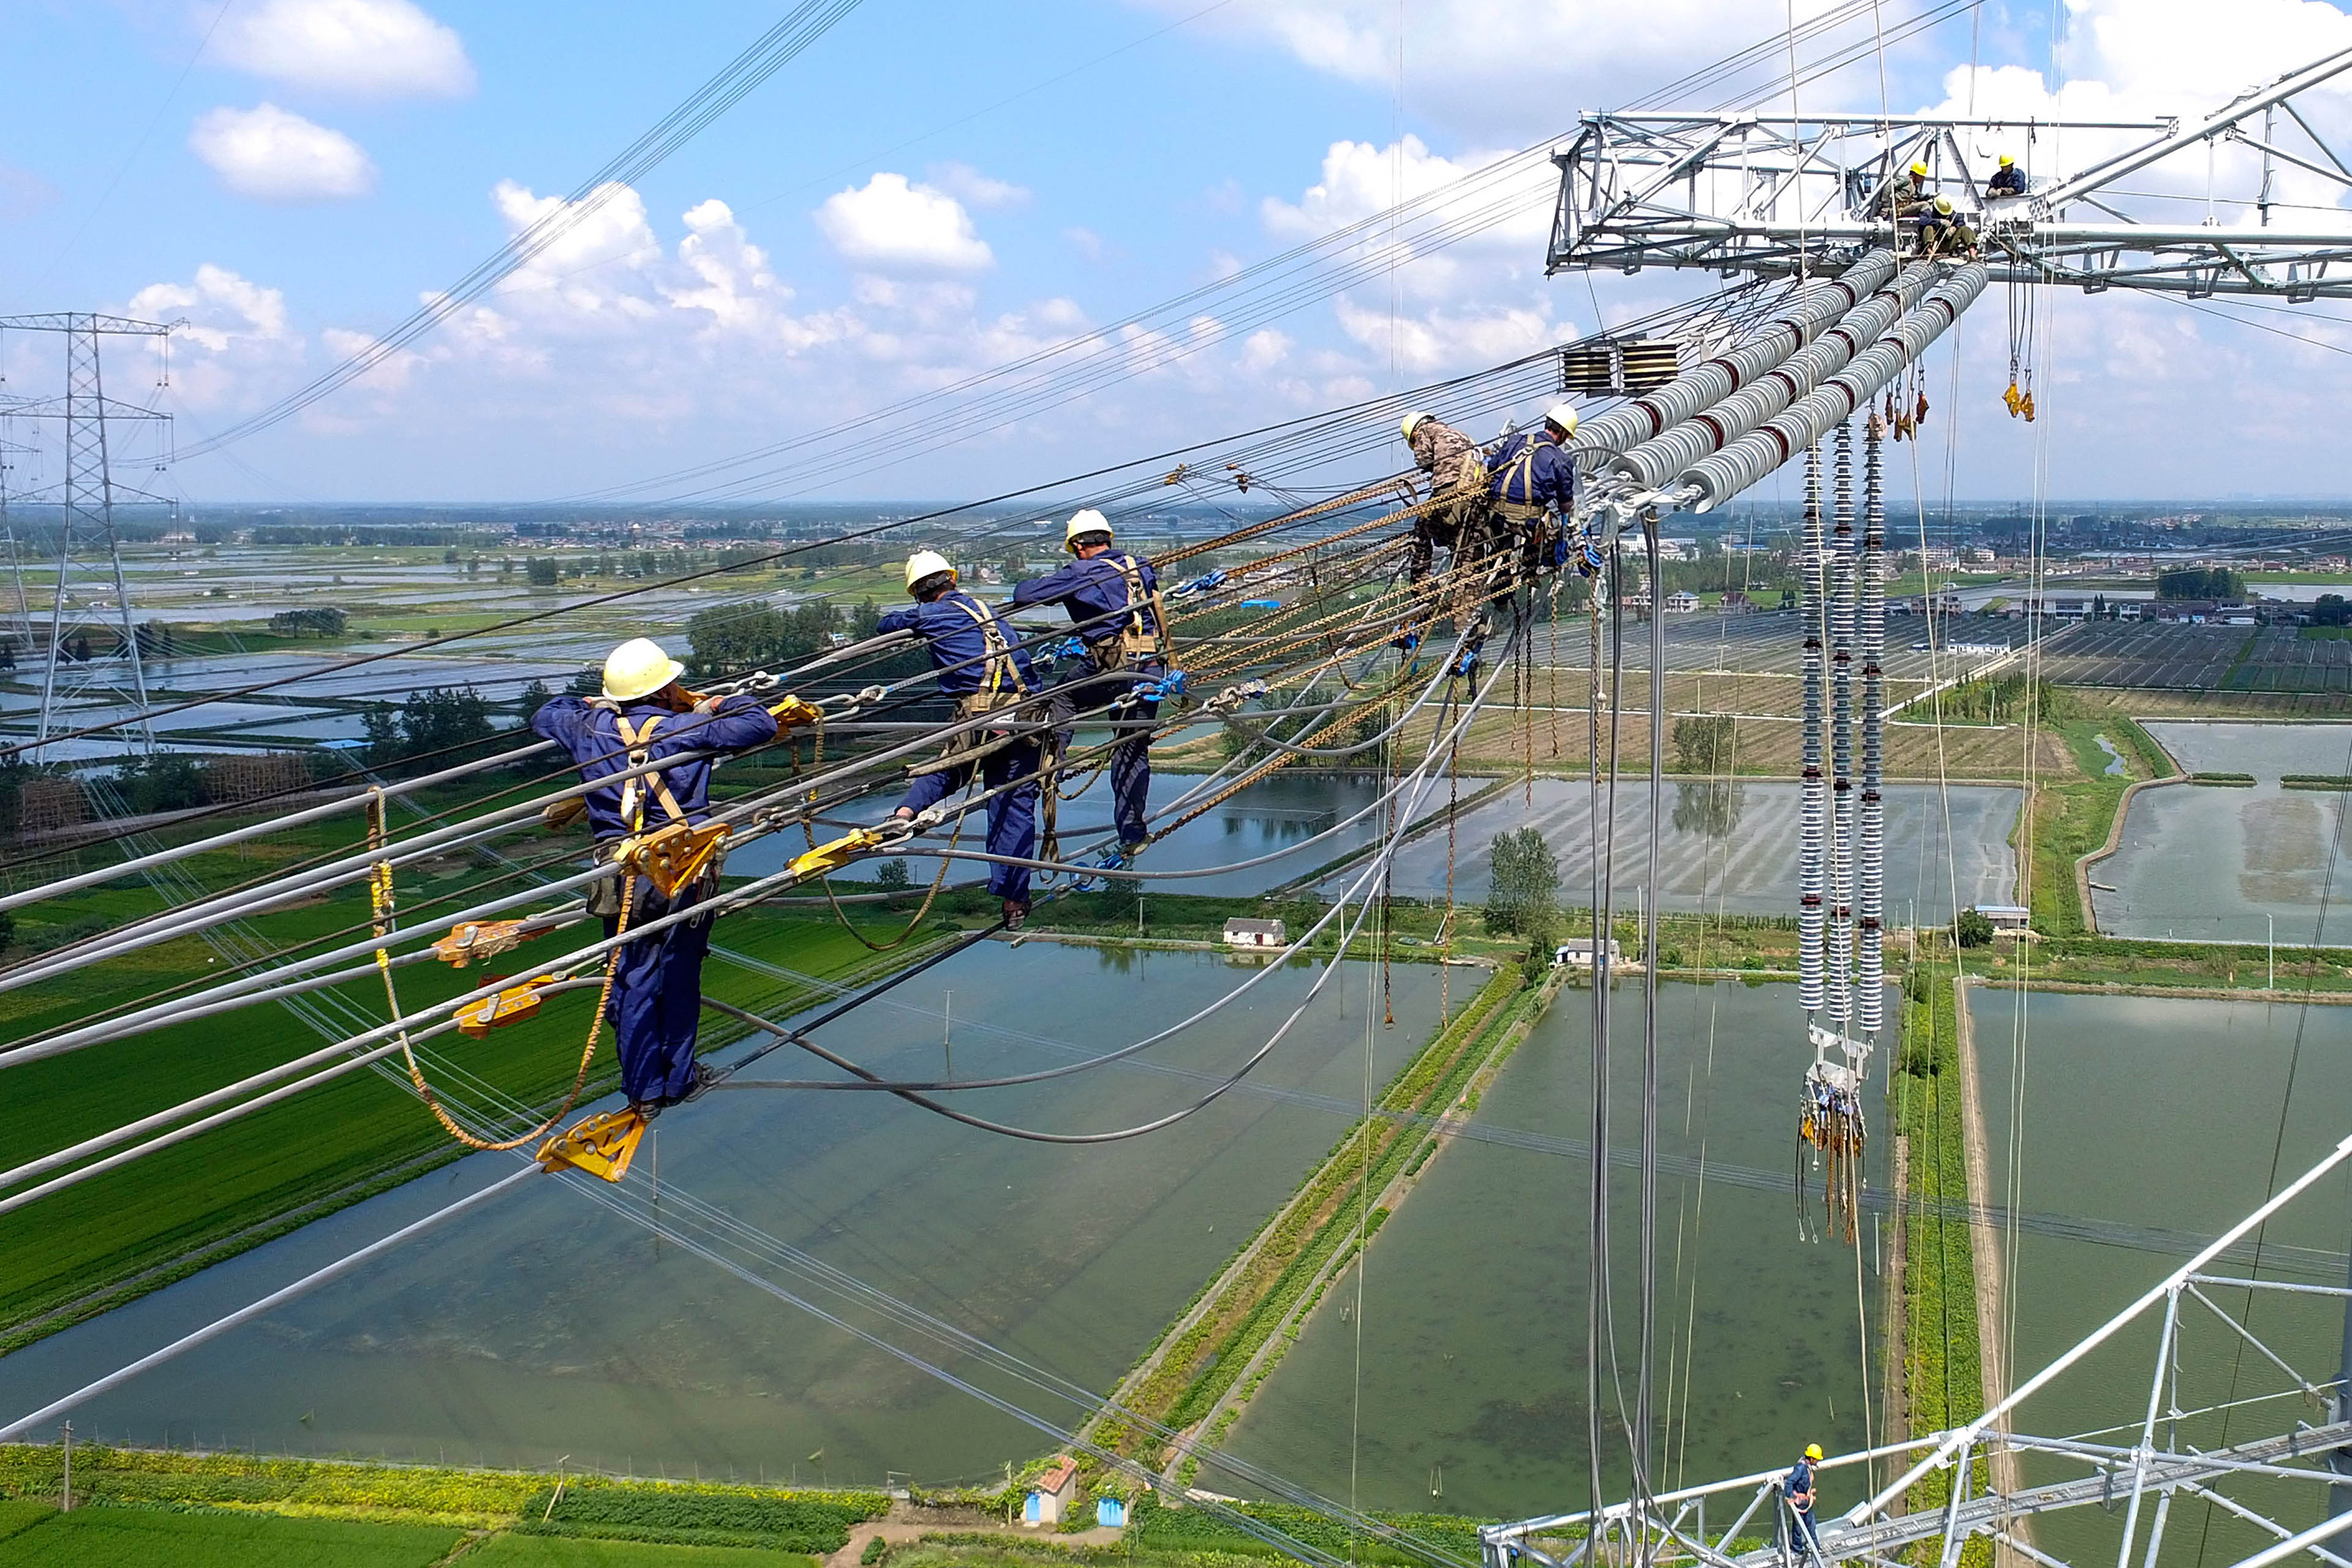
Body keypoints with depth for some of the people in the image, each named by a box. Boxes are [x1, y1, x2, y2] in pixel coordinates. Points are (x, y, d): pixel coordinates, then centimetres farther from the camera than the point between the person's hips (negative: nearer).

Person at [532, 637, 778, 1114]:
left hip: (623, 875, 3)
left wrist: (594, 707, 32)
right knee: (679, 979, 12)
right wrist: (719, 705, 9)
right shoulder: (686, 729, -11)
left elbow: (545, 715, 22)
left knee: (633, 982, 10)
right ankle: (678, 1079, 25)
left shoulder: (590, 728, 0)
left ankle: (644, 1091, 17)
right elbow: (761, 725, -7)